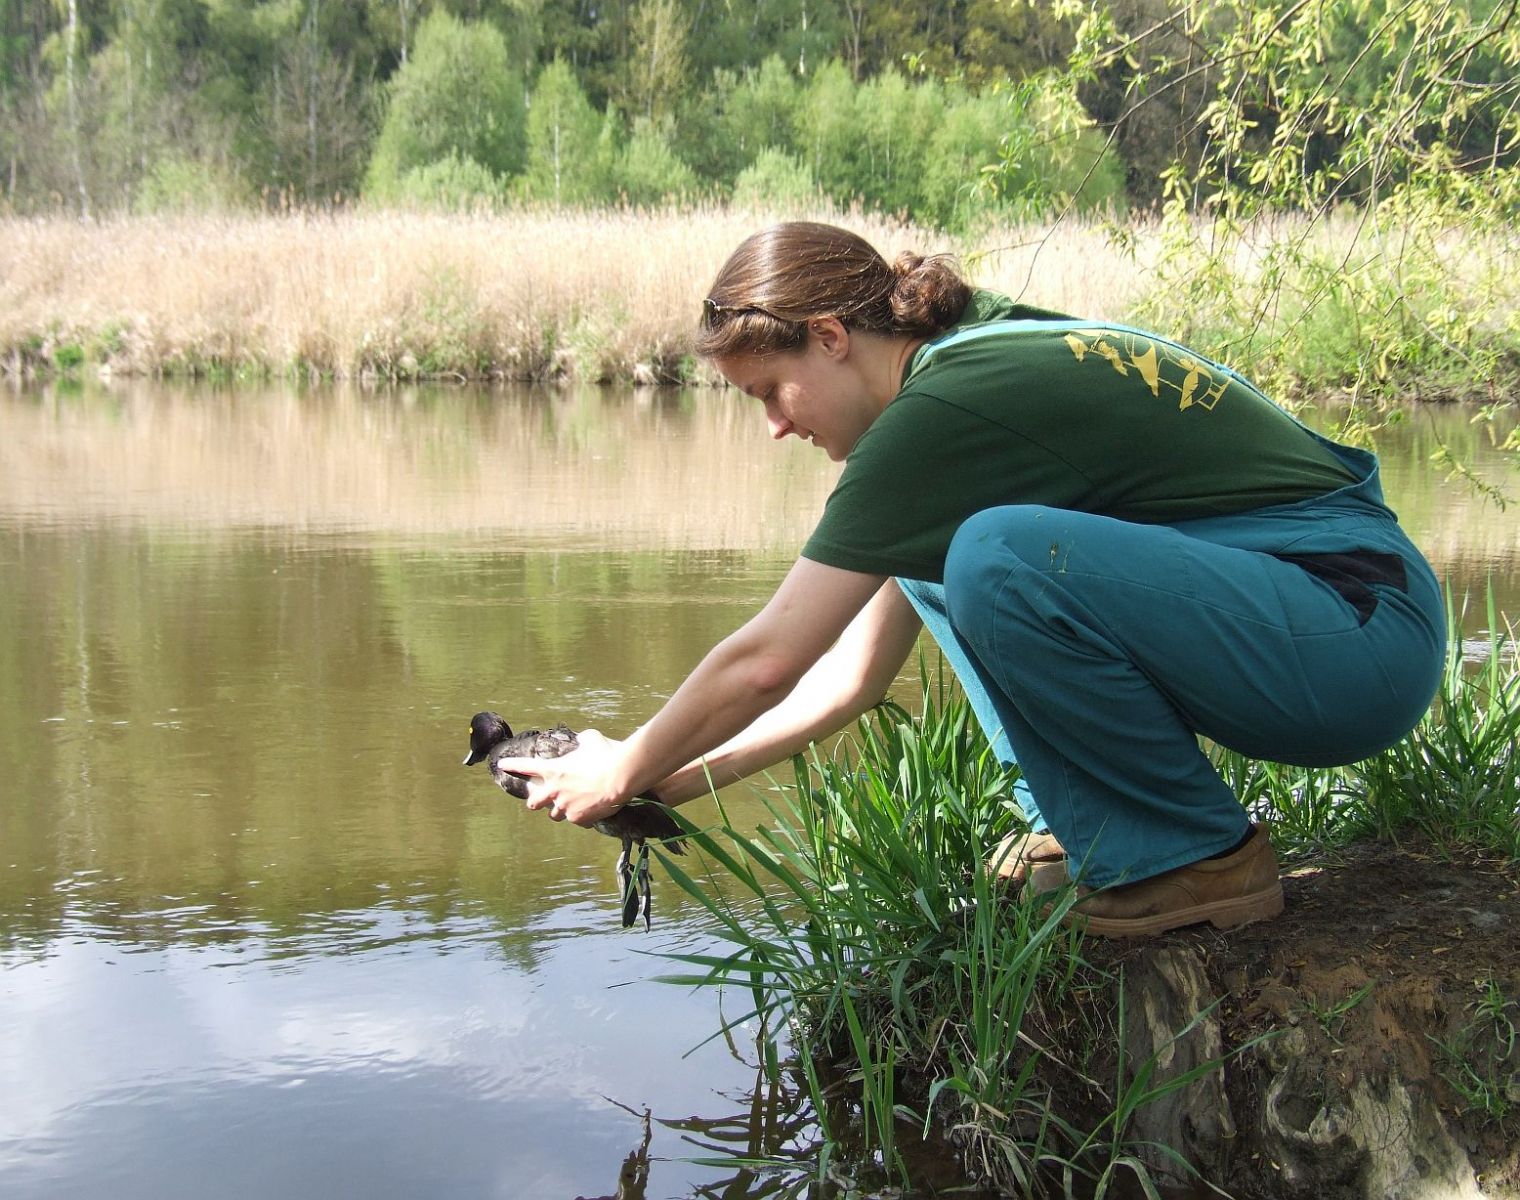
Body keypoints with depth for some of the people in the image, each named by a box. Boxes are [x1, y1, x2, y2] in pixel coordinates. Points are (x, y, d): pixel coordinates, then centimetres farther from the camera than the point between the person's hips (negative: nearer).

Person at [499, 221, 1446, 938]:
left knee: (1000, 555, -30)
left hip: (1360, 642, -9)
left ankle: (1206, 857, -11)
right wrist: (687, 779, 13)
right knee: (927, 549, 11)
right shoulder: (978, 356, 11)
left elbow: (766, 662, -13)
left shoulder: (938, 410, -18)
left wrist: (624, 773, 2)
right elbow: (860, 667, 15)